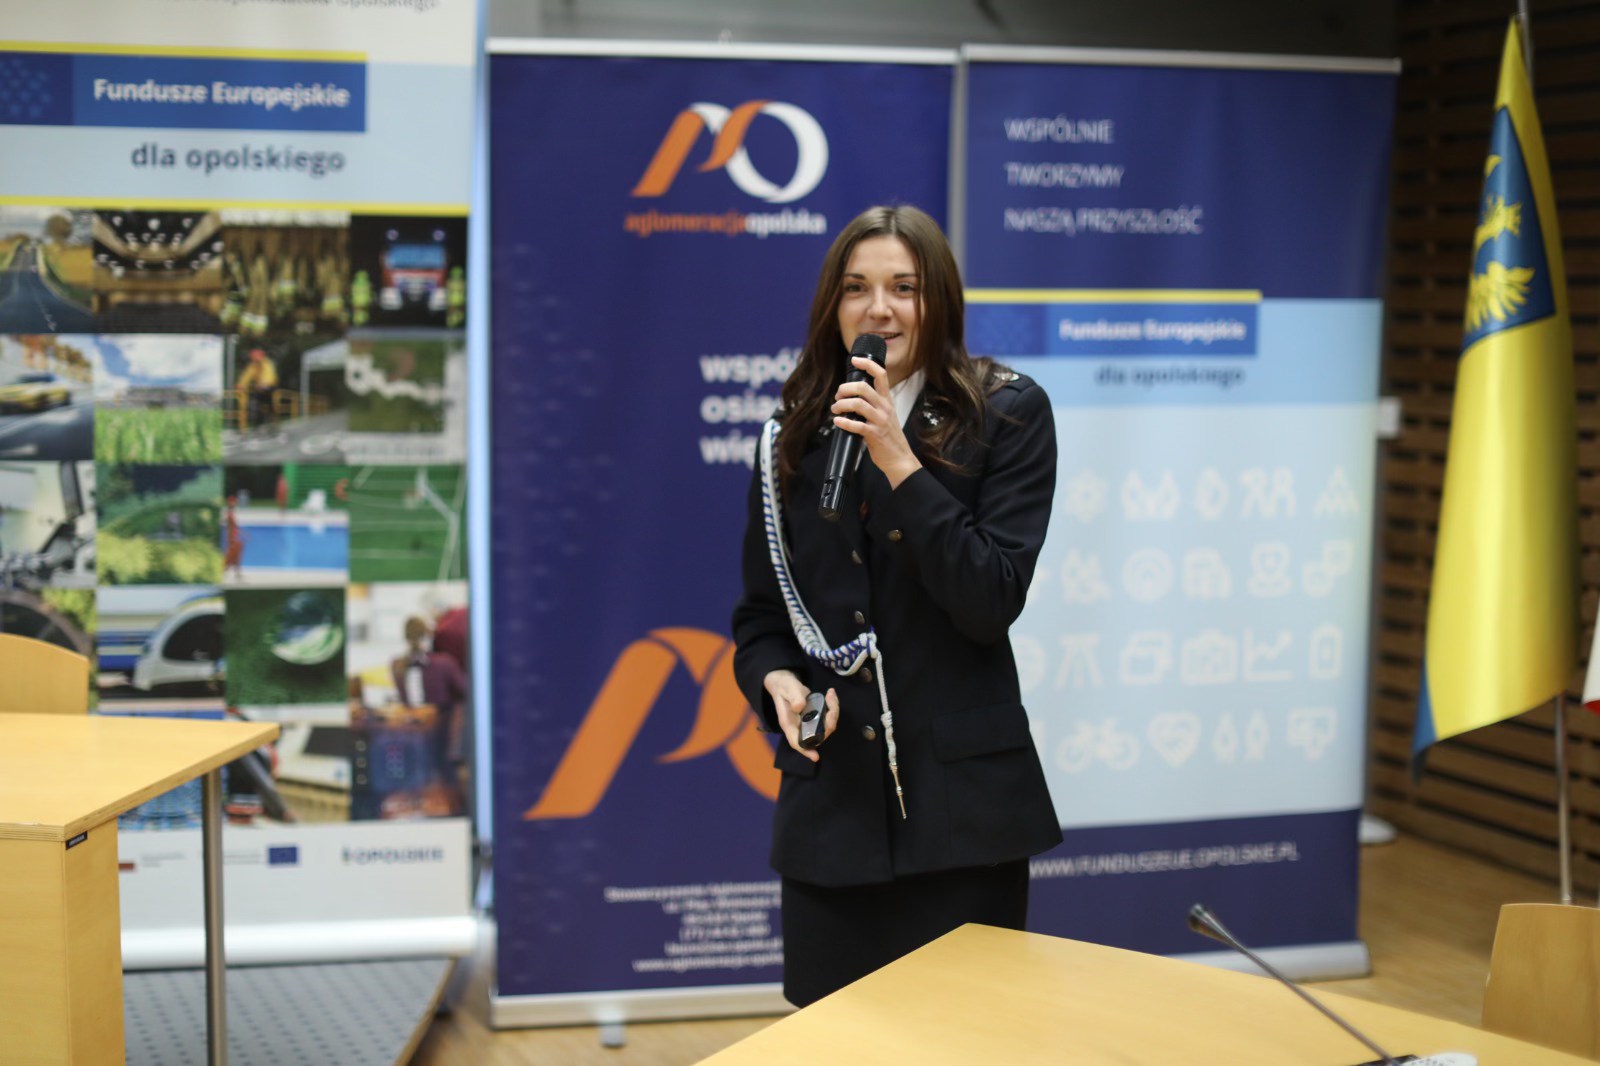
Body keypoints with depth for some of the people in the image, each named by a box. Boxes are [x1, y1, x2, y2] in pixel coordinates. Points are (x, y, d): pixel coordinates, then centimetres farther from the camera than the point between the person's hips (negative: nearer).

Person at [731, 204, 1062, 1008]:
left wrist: (900, 465, -17)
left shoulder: (1007, 416, -2)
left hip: (961, 801, -3)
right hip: (831, 795, 3)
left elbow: (992, 602, -11)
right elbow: (759, 616, 14)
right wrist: (777, 682, -8)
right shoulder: (793, 438, 9)